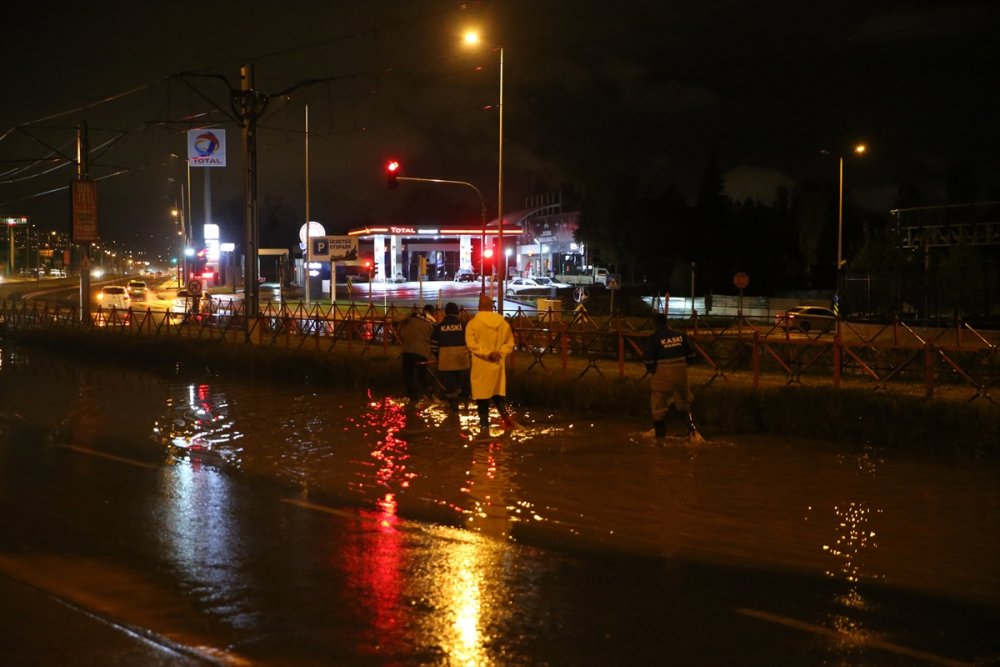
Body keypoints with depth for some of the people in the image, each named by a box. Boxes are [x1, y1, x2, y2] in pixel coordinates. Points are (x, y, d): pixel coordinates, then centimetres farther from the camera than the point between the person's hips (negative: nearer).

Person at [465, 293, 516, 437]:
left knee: (482, 397, 2)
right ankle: (504, 414, -3)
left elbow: (471, 344, -16)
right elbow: (510, 342, 2)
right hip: (498, 365, 3)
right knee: (498, 393, 19)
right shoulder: (503, 322, 4)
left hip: (481, 366, -3)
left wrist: (486, 354, -16)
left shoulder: (473, 323, -8)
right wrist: (499, 352, -8)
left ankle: (484, 427, 1)